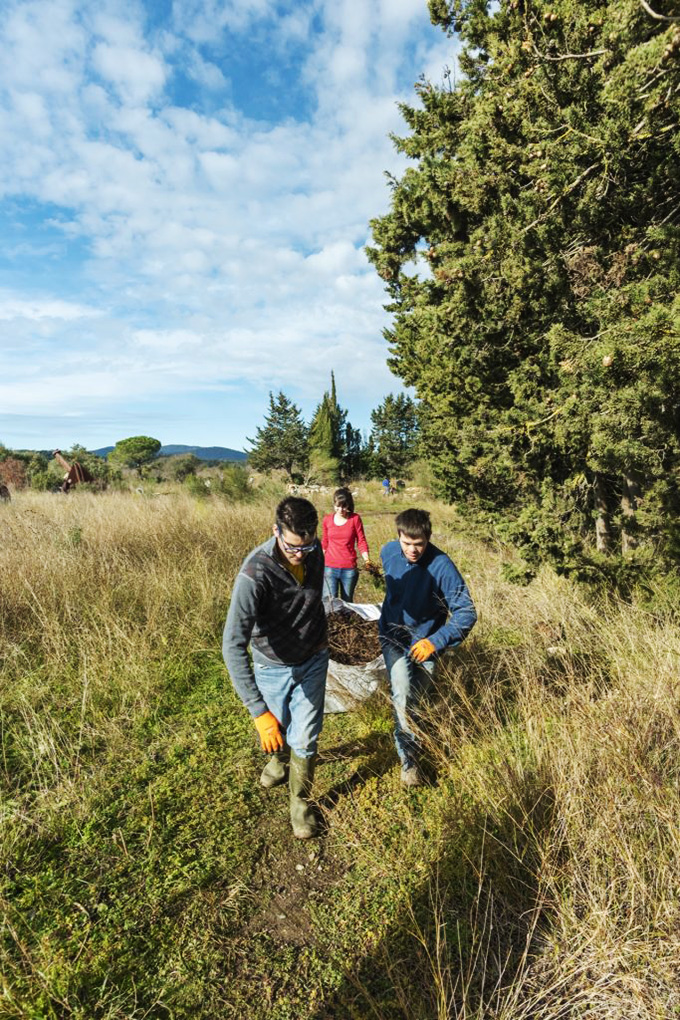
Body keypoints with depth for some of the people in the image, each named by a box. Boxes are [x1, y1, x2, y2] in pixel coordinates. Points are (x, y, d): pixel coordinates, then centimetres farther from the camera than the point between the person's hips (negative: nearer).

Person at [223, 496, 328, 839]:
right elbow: (233, 646, -36)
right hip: (272, 666, -2)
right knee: (276, 731, 21)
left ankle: (300, 803, 35)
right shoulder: (254, 574, -34)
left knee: (305, 739, 7)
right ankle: (281, 758, 57)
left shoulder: (314, 552, -16)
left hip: (312, 661, 2)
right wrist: (259, 711, -40)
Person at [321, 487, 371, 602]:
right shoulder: (327, 519, 3)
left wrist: (366, 558, -16)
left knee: (347, 603, 10)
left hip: (349, 569, -1)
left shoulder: (355, 518, -2)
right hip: (330, 568, 1)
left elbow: (361, 541, 0)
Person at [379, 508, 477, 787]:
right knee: (402, 692, -17)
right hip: (393, 636, 2)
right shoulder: (388, 552, -12)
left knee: (414, 700, 13)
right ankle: (409, 759, 1)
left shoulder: (441, 566, -26)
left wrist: (435, 641, -33)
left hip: (424, 642, -1)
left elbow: (466, 613, -24)